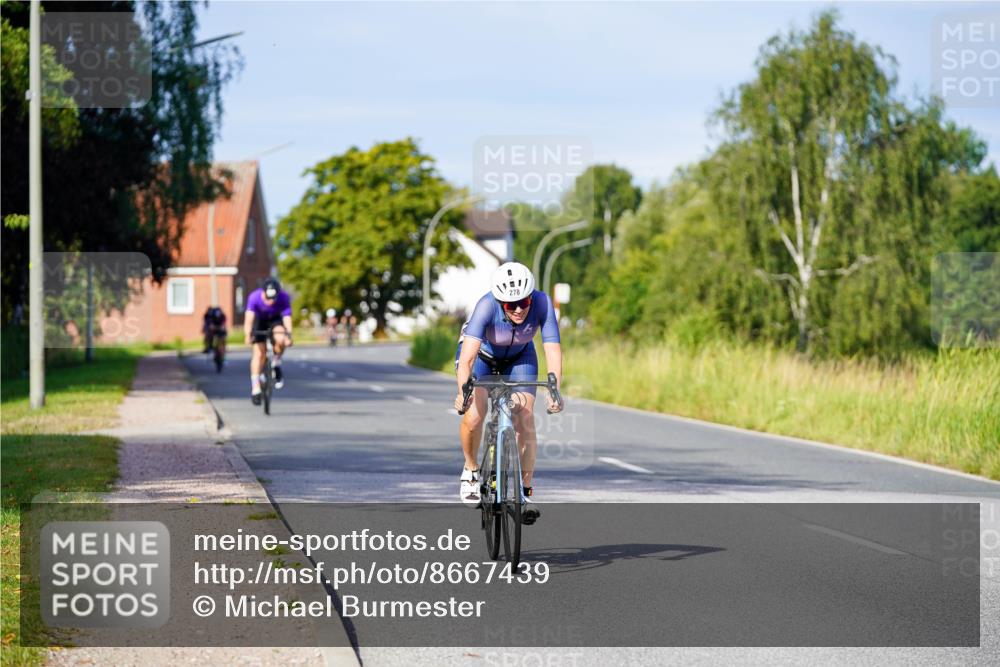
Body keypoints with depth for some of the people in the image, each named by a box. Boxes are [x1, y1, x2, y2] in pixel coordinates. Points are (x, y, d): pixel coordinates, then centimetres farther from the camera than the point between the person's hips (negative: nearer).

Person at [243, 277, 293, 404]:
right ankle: (255, 389, -3)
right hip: (259, 320, -1)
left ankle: (276, 365, -2)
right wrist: (248, 335, -59)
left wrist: (288, 335, -56)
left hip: (275, 319, 1)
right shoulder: (255, 297, -34)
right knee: (259, 352, -10)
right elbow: (249, 317, -43)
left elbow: (287, 317, -39)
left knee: (280, 339, -30)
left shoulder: (284, 298, -31)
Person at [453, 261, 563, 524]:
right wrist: (463, 391, -60)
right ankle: (471, 471, 6)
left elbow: (553, 349, -37)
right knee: (474, 415, -22)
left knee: (525, 420, -13)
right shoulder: (487, 305, -38)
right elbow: (468, 355, -46)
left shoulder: (541, 303, -33)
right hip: (482, 354, -2)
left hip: (519, 358, 2)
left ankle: (525, 492, -2)